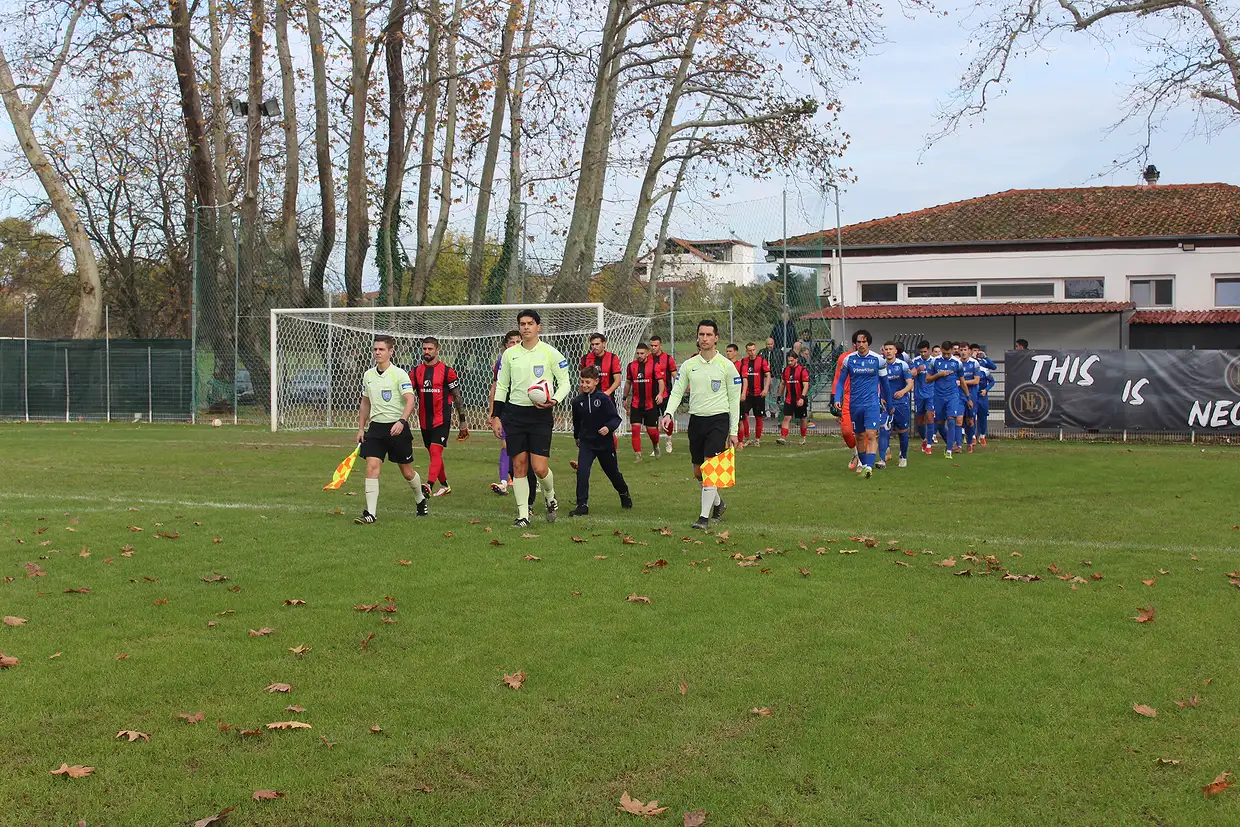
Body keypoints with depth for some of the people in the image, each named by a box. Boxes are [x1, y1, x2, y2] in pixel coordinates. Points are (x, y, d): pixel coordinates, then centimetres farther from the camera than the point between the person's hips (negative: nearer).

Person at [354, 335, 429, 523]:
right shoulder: (368, 375, 9)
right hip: (375, 427, 4)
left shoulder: (399, 374, -9)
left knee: (407, 471, 7)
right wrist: (361, 428, 16)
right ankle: (371, 513, -12)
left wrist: (402, 421, -33)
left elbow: (410, 400, -19)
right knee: (372, 467, -11)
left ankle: (421, 498, 36)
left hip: (397, 427, -4)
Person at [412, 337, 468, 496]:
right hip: (424, 421, 5)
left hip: (441, 420, -5)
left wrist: (462, 422, 1)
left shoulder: (447, 371, -5)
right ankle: (444, 485, 27)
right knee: (433, 454, 13)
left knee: (435, 452, -15)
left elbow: (457, 397, 0)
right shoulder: (416, 372, 7)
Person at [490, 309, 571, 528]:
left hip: (541, 415, -3)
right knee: (519, 466, 2)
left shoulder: (550, 353, -2)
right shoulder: (509, 354, 7)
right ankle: (523, 515, 10)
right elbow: (501, 387, 13)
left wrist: (554, 400, -17)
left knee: (540, 468, -8)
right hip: (514, 413, 3)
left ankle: (550, 497, 23)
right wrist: (496, 416, 7)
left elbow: (564, 382, 2)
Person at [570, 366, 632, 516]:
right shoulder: (578, 401, -1)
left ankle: (624, 493, 44)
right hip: (586, 443, 2)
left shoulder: (603, 399, -13)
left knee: (613, 472, 15)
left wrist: (608, 427, -30)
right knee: (582, 472, -17)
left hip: (605, 443, -2)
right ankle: (582, 505, -12)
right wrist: (577, 436, 25)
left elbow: (616, 418, -12)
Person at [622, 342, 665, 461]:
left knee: (652, 430, 3)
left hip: (651, 403, -2)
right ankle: (638, 455, -4)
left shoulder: (654, 365, -5)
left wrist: (660, 394, -28)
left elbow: (661, 381, -11)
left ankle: (655, 446, 35)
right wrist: (625, 398, 20)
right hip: (636, 403, 2)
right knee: (635, 428, -9)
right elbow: (628, 383, 17)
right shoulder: (631, 366, 5)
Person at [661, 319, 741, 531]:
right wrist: (669, 413, -12)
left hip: (718, 420, -4)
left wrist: (733, 431, -3)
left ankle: (705, 517, -11)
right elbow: (677, 391, 8)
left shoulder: (726, 365, -2)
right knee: (698, 471, 11)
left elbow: (734, 400, 0)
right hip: (696, 419, 4)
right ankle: (717, 502, 36)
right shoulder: (689, 365, 7)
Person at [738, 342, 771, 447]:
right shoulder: (743, 362, 5)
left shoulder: (762, 361, 0)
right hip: (747, 394, 1)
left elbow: (768, 375, -3)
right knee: (744, 415, -10)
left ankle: (757, 439, 15)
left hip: (759, 394, -1)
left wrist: (766, 389, -15)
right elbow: (744, 379, 6)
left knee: (759, 417, 4)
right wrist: (743, 393, -3)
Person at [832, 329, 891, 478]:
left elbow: (884, 382, 9)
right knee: (859, 436, 12)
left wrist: (888, 403, 15)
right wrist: (837, 399, -5)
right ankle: (863, 463, 28)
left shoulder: (878, 359, -2)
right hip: (855, 404, 3)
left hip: (872, 403, -2)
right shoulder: (849, 359, 1)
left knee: (871, 435, -16)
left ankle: (869, 466, -23)